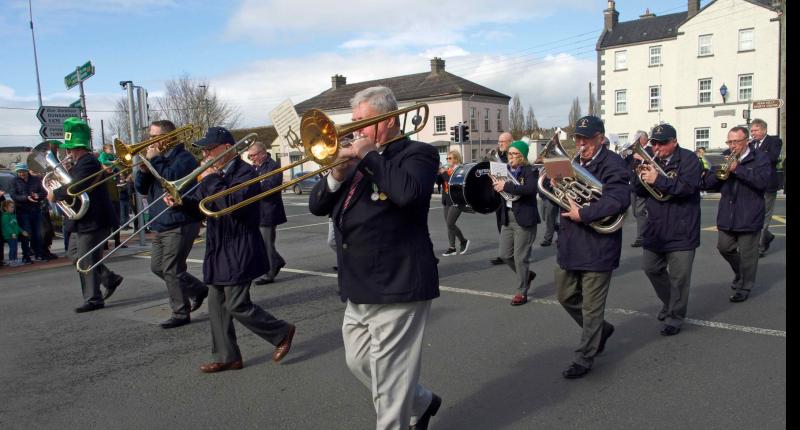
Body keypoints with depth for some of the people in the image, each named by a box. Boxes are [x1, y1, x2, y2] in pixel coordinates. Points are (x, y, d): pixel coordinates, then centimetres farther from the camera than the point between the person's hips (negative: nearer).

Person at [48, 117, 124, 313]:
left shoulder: (88, 163, -19)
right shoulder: (80, 163, 14)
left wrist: (55, 194, -16)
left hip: (92, 221, -11)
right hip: (82, 221, 11)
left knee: (86, 261, -3)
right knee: (75, 254, 18)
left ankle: (93, 300, 7)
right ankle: (110, 279, 26)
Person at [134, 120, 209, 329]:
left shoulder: (184, 157, -10)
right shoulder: (159, 158, 15)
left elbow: (171, 178, -27)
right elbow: (140, 188, 12)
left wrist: (154, 160, -16)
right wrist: (143, 168, -6)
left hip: (180, 224, -9)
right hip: (162, 225, 10)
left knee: (172, 271, -6)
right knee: (157, 267, 15)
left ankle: (180, 314, 7)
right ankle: (198, 290, 28)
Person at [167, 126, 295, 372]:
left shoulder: (245, 173, -14)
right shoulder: (216, 174, 12)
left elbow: (231, 203, -29)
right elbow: (200, 205, 15)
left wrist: (210, 179, -20)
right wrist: (180, 201, -5)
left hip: (239, 253, -9)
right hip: (219, 252, 9)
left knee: (237, 305, -6)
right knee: (217, 305, 10)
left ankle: (282, 332, 13)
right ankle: (226, 357, 21)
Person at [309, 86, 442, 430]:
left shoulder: (417, 154, -7)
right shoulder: (357, 159, 15)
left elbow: (409, 192, -29)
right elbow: (317, 206, 12)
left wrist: (369, 156, -18)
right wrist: (336, 176, -7)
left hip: (397, 286, -9)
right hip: (358, 288, 9)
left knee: (389, 381, 0)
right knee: (359, 363, 20)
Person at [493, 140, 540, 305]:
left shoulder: (530, 171, -8)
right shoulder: (506, 170, 11)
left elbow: (530, 189, -27)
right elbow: (500, 191, 16)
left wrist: (506, 186, -26)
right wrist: (497, 185, -6)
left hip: (524, 219, -7)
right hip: (507, 217, 7)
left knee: (520, 257, -1)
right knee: (504, 254, 9)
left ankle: (522, 292, 14)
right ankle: (527, 274, 34)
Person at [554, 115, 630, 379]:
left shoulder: (613, 165, -13)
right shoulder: (574, 163, 11)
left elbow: (619, 200, -29)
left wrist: (582, 214, -26)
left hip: (598, 246, -8)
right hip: (570, 245, 8)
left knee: (592, 306, 5)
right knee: (566, 297, 18)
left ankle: (584, 358, 19)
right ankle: (600, 329, 41)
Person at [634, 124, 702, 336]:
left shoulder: (688, 159, -8)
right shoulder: (652, 160, 8)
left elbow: (686, 187, -22)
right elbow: (641, 192, 7)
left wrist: (658, 180, -26)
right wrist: (641, 177, -13)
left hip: (681, 230, -6)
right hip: (656, 229, 6)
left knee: (678, 277, 1)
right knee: (651, 268, 15)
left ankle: (675, 318, 15)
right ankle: (669, 303, 38)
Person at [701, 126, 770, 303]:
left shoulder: (760, 158, -4)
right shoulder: (724, 156, 8)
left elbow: (762, 181, -21)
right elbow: (708, 184, 5)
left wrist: (737, 169, -22)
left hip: (749, 216, -4)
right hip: (727, 214, 5)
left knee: (747, 253, 3)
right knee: (724, 247, 11)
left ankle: (744, 287, 18)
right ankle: (739, 272, 38)